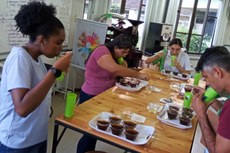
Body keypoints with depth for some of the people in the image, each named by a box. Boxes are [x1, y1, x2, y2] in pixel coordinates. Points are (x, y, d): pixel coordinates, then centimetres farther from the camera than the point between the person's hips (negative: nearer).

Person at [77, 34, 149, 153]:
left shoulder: (114, 55, 9)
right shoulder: (102, 51, -21)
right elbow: (115, 69, -34)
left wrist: (123, 64, -10)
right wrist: (138, 75, -28)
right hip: (91, 97, -9)